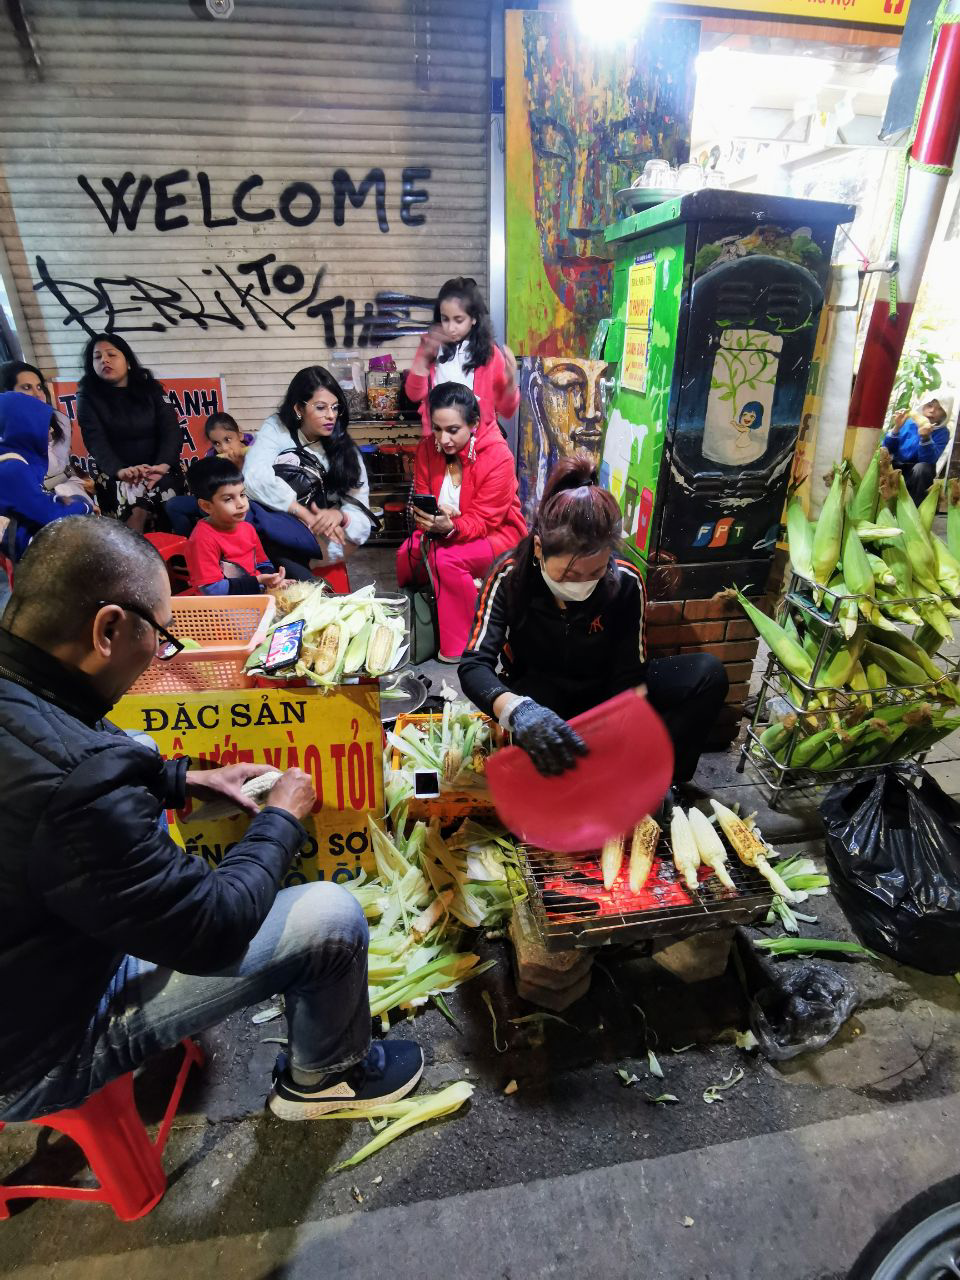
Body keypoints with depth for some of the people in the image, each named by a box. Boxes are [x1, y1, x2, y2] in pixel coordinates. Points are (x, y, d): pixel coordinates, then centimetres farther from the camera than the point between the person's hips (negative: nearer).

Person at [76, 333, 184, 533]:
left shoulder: (151, 389, 9)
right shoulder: (88, 398, 5)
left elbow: (172, 430, -4)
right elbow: (96, 441, -10)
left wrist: (162, 465, -25)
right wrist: (120, 470, -32)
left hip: (160, 469, 1)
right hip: (117, 475, -1)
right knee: (137, 512, -30)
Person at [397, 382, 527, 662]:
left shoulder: (498, 456, -21)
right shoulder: (428, 449, -5)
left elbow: (483, 521, -22)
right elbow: (420, 500, -4)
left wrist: (449, 528, -42)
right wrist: (431, 521, -28)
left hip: (496, 533, -5)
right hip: (443, 533, 5)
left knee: (446, 560, -33)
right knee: (407, 554, -24)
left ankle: (460, 647, -17)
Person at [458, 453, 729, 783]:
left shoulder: (626, 582, -19)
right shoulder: (510, 576, -23)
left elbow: (631, 675, -15)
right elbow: (474, 666, -31)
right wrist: (518, 710, -52)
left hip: (602, 693, 3)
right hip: (536, 694, -2)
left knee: (708, 674, -19)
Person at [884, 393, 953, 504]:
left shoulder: (942, 432, -5)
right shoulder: (909, 421, 1)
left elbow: (928, 461, -20)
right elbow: (887, 449, -5)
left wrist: (925, 438, -33)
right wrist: (896, 428, -18)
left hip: (918, 474, -3)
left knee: (922, 468, -34)